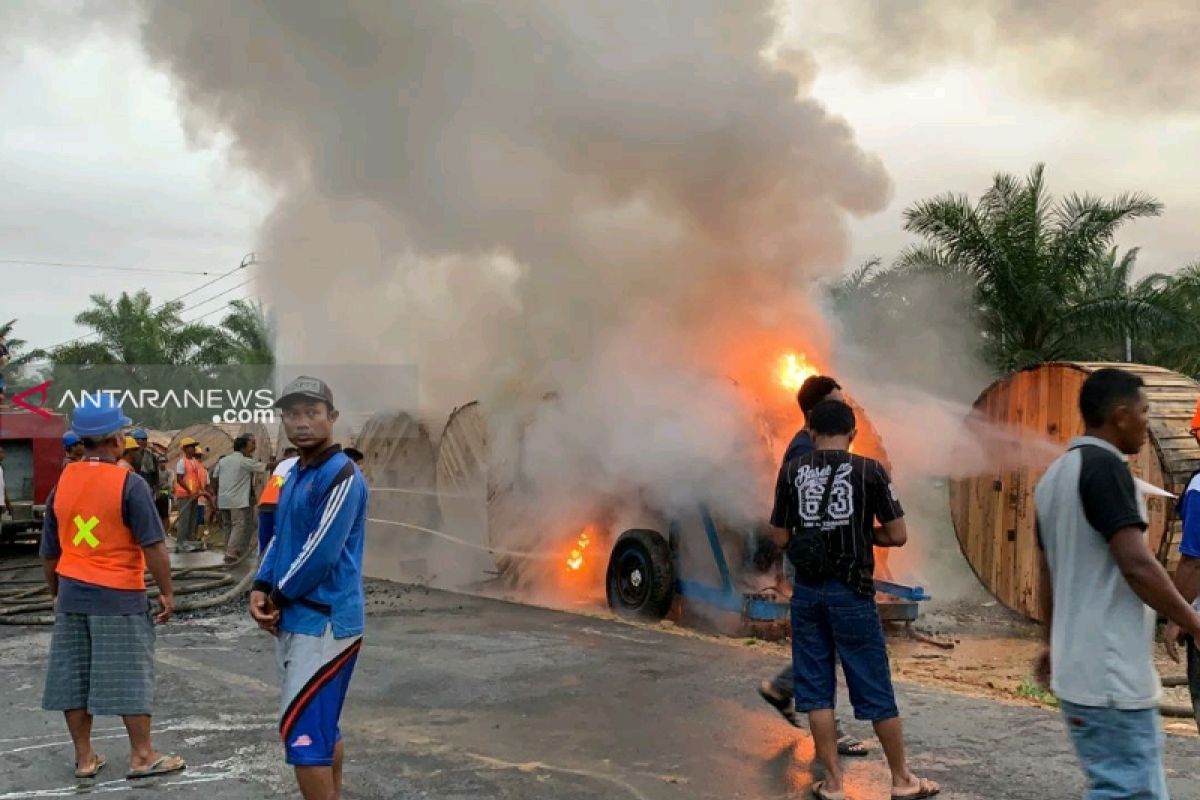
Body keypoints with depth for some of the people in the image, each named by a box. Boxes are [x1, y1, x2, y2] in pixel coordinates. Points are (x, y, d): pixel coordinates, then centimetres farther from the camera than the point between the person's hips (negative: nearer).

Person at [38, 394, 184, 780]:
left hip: (72, 594, 6)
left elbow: (49, 553, 12)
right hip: (118, 596, -6)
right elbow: (153, 546, -15)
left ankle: (84, 756, 19)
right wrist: (167, 591, -6)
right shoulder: (129, 484, -14)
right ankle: (142, 756, 9)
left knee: (73, 676, 11)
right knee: (128, 675, 2)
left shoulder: (61, 484, 4)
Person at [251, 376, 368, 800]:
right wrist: (261, 588, 1)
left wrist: (278, 596, -7)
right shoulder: (295, 475, 13)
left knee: (301, 731, -9)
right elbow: (280, 537, 17)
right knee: (321, 726, 17)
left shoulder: (341, 476, -16)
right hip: (295, 619, 9)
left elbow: (321, 554, -20)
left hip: (324, 622, -9)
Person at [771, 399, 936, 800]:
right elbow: (898, 536, -3)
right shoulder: (869, 470, -4)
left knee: (816, 689, 10)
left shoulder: (791, 471, 2)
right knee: (876, 690, 9)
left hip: (807, 591, 2)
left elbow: (782, 537, 5)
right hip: (851, 592, -2)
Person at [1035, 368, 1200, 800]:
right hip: (1111, 674, -10)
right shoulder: (1104, 466, -15)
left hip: (1079, 666, 10)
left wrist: (1051, 642, 29)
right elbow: (1137, 565, -23)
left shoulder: (1055, 475, 14)